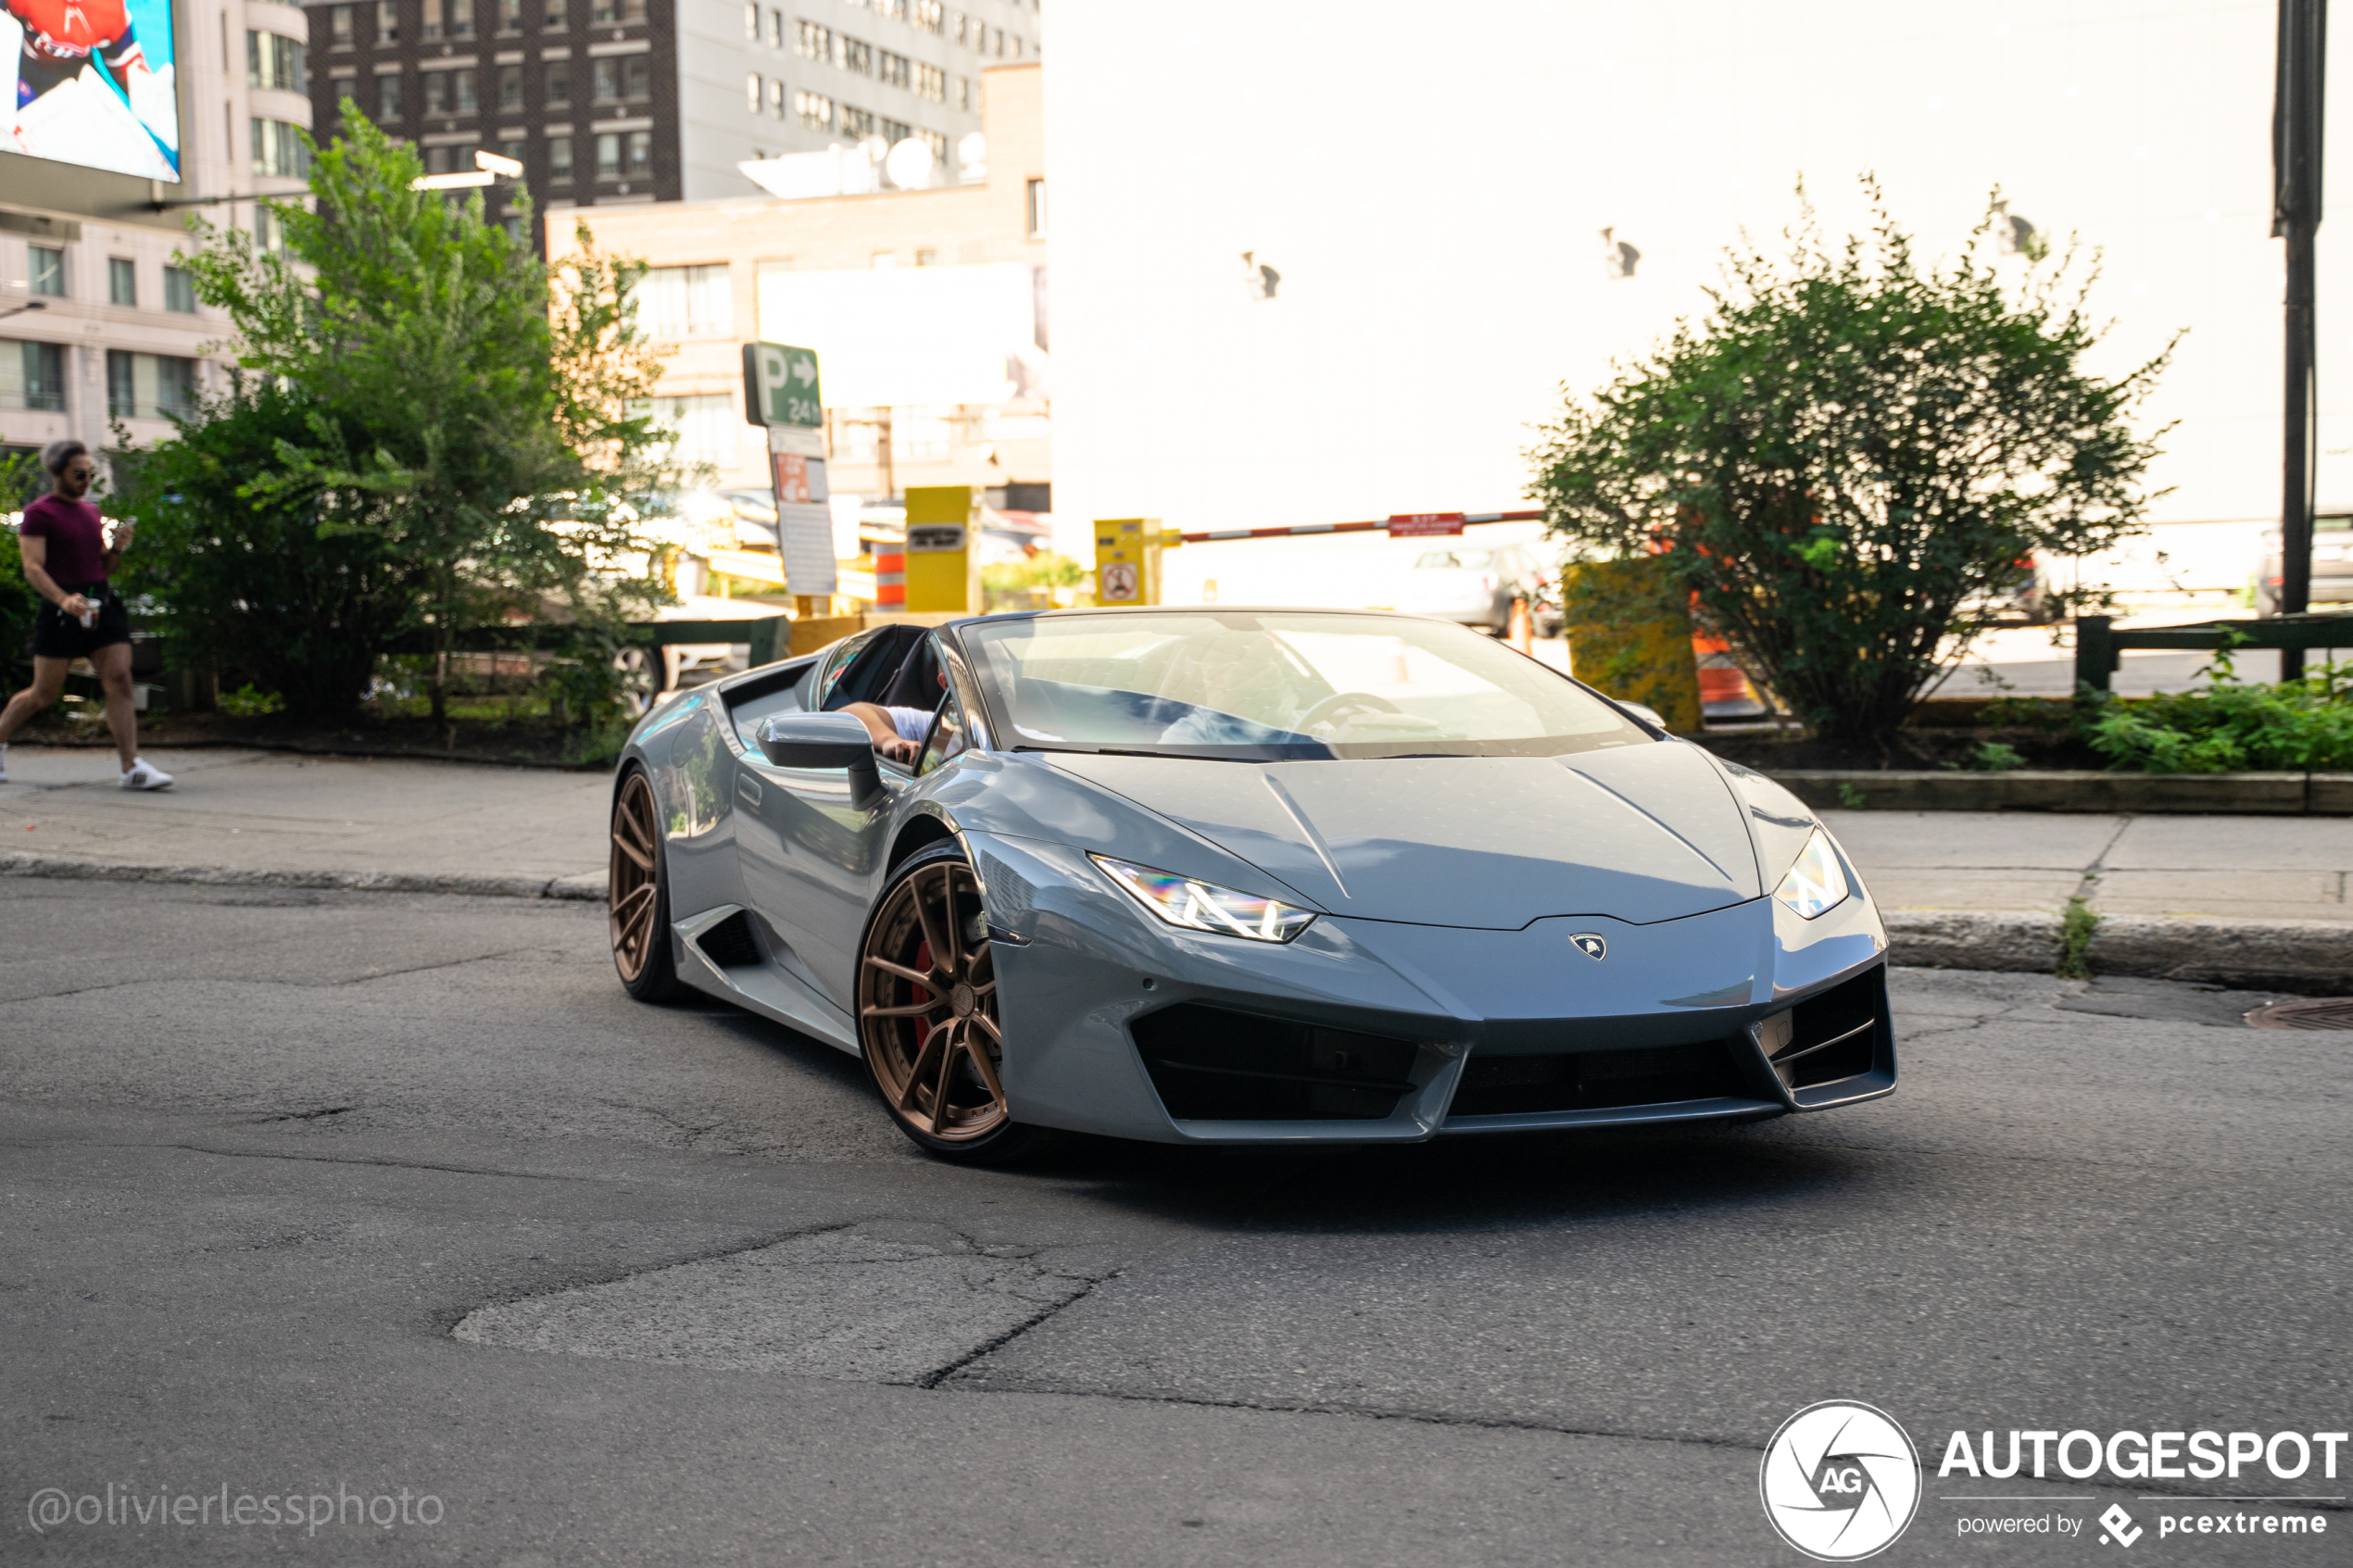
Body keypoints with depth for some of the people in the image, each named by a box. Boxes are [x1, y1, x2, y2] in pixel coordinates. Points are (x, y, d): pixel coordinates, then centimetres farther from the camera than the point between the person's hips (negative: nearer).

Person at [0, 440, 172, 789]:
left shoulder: (91, 511, 18)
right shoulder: (38, 514, -4)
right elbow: (33, 568, -14)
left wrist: (117, 548, 2)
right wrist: (63, 599, -30)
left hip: (103, 603, 6)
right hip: (61, 608, -6)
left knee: (119, 680, -8)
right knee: (44, 692, 3)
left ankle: (133, 767, -13)